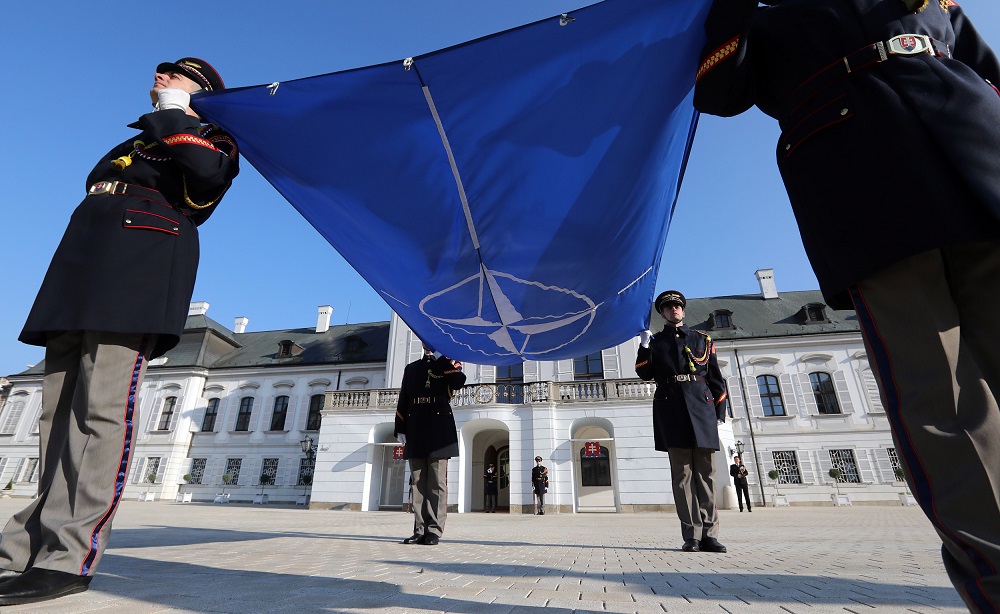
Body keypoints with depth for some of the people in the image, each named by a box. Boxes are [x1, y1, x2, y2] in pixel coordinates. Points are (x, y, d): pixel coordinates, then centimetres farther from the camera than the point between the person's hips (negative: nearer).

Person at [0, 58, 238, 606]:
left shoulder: (209, 136, 12)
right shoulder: (134, 142, 34)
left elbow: (207, 174, -14)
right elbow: (97, 204, 30)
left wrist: (174, 111, 2)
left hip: (142, 265, -8)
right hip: (83, 271, 9)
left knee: (103, 407, -16)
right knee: (60, 406, 2)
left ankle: (69, 556, -14)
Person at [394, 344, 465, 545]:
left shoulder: (448, 363, 9)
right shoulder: (411, 368, 19)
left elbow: (458, 382, -14)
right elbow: (403, 401, 15)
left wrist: (441, 357, -11)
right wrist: (400, 429, 8)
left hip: (439, 431, -3)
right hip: (416, 433, 4)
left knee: (437, 483, -2)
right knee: (418, 482, 5)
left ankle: (434, 531, 4)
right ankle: (420, 530, 12)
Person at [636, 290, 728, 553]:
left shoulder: (702, 339, 16)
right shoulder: (655, 343, 14)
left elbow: (715, 378, 14)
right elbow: (645, 374, 2)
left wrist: (720, 412, 7)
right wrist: (644, 346, -9)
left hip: (702, 407, 1)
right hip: (672, 410, -1)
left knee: (706, 472, 0)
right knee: (682, 473, -2)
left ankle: (709, 534, 5)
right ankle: (692, 535, 0)